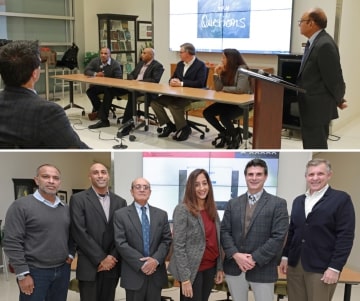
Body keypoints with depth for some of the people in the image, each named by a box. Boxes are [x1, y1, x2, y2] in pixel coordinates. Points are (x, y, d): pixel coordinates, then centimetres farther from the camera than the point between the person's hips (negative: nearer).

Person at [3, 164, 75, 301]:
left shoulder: (66, 208, 10)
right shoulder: (21, 205, -9)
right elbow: (12, 242, -13)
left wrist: (71, 254, 4)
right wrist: (23, 274, -15)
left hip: (63, 270, 6)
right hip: (35, 272, -5)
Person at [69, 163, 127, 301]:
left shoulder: (120, 202, 9)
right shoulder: (78, 199, -3)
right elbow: (79, 232, -11)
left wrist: (113, 257, -7)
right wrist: (101, 259, -12)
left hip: (112, 265, 4)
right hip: (89, 266, -3)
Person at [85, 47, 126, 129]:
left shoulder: (115, 64, -11)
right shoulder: (95, 61, 0)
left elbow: (119, 78, -14)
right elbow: (86, 71, -1)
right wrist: (95, 74, -21)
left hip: (110, 86, -4)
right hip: (98, 85, 4)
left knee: (108, 92, -36)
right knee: (89, 91, -23)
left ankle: (103, 119, -34)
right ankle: (99, 109, 1)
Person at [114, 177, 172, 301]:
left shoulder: (161, 214, 10)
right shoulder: (121, 215, -1)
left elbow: (166, 240, 5)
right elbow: (121, 243, -8)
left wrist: (156, 260, -12)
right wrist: (140, 263, -14)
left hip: (156, 273, 3)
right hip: (134, 274, -3)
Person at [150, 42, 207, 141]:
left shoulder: (201, 65, -8)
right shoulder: (180, 64, 15)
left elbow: (200, 83, -20)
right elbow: (172, 78, 18)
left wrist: (181, 83, -23)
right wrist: (172, 81, -9)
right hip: (178, 94, 8)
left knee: (174, 105, -35)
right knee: (155, 102, -7)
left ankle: (184, 128, -13)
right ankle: (169, 125, 3)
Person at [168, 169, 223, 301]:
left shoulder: (212, 210, 7)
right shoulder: (182, 210, -13)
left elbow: (217, 242, 12)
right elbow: (178, 246, -15)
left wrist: (219, 268, 9)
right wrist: (185, 278, -18)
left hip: (210, 268, 6)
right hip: (193, 270, -6)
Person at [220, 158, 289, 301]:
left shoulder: (278, 204, -3)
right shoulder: (233, 203, 8)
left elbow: (278, 236, -10)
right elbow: (224, 231, 4)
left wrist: (255, 258, -15)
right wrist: (236, 255, -11)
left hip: (262, 269, -3)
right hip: (234, 267, 3)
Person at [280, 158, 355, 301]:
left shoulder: (341, 199, -5)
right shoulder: (298, 201, 14)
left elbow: (346, 236, -10)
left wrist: (335, 267, -14)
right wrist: (285, 256, 10)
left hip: (322, 268, -5)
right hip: (294, 265, 5)